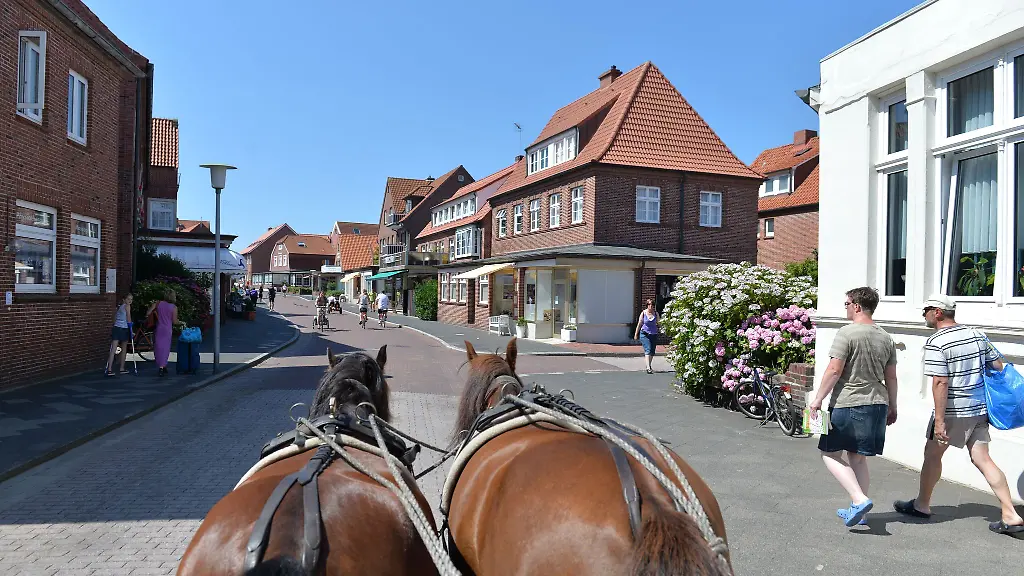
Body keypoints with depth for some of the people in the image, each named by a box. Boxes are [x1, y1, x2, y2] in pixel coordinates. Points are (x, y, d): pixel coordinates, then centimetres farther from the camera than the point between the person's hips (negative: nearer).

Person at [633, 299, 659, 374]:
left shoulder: (656, 314, 4)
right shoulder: (643, 313, -1)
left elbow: (658, 324, 13)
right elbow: (639, 324, 6)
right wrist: (636, 334, 10)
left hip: (654, 334, 3)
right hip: (645, 334, -3)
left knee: (652, 352, 7)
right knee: (648, 350, -15)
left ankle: (648, 365, 26)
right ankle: (648, 368, -20)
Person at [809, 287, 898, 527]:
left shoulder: (847, 333, -13)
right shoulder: (886, 338, 10)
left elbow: (834, 370, -17)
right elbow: (891, 377, 14)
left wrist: (817, 399, -10)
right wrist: (892, 407, 24)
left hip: (848, 404, -7)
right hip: (877, 405, 7)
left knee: (830, 453, 5)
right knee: (858, 458, 15)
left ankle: (859, 499, -9)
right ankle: (857, 509, 21)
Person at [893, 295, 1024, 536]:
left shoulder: (936, 342, -17)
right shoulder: (977, 335, 7)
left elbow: (940, 383, -21)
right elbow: (998, 367, 11)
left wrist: (939, 419, -20)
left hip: (953, 410, -7)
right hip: (979, 408, 7)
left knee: (932, 454, 10)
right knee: (982, 459, 9)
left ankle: (922, 505, 23)